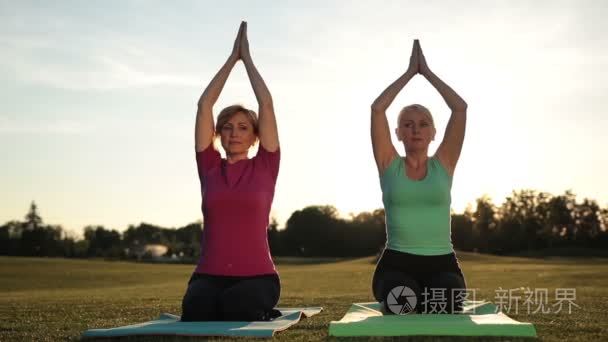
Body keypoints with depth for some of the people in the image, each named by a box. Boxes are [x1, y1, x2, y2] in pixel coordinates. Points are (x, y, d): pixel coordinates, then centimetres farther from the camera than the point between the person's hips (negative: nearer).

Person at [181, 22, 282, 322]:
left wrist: (247, 57, 10)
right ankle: (216, 306, 2)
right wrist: (232, 58, 12)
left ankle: (260, 310, 2)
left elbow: (266, 103, 1)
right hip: (210, 275, 1)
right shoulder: (210, 168, 10)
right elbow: (204, 105, 6)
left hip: (257, 276, 0)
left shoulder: (264, 168, 6)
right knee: (197, 307, -34)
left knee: (236, 305, -35)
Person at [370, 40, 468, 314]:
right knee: (402, 305, -36)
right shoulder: (389, 165, 7)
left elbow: (460, 108, 1)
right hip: (396, 265, -1)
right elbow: (377, 108, -1)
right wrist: (410, 72, 6)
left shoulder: (443, 164, 9)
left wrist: (427, 72, 7)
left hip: (442, 265, 1)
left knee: (444, 309, -33)